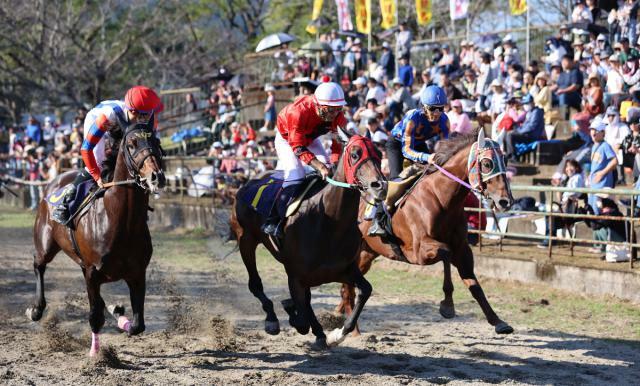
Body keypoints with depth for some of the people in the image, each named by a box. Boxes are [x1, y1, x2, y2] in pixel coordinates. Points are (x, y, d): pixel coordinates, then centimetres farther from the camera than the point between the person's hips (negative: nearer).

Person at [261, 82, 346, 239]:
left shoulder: (338, 116, -25)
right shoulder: (299, 111, -41)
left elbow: (339, 143, -13)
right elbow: (298, 147, -38)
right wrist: (320, 166, -48)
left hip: (311, 139, 6)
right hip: (286, 139, -6)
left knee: (329, 172, -8)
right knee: (295, 175, -25)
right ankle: (272, 221, -23)